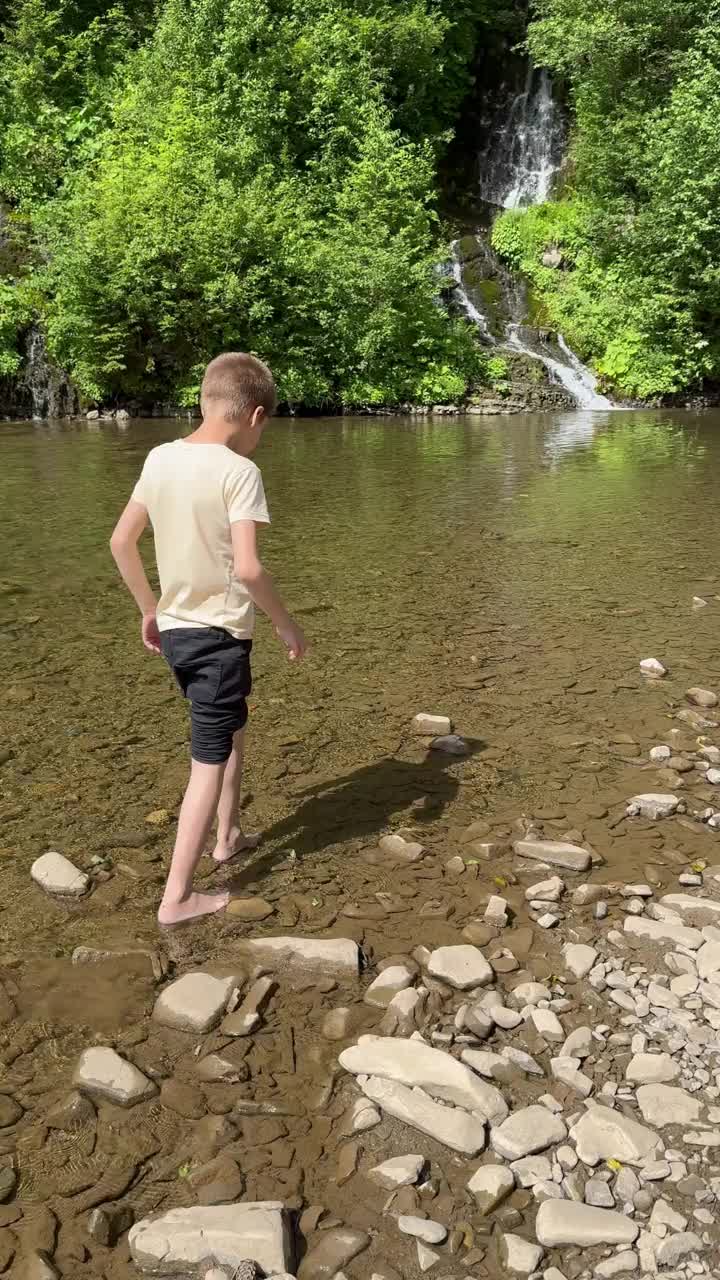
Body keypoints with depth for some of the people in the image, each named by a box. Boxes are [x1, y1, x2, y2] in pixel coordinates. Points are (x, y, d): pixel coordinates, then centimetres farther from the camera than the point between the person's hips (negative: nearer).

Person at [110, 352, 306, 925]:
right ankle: (177, 897, 8)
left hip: (175, 629, 7)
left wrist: (150, 609, 18)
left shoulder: (160, 458, 2)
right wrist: (287, 624, -10)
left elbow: (121, 542, 7)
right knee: (210, 763, 2)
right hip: (219, 634, -7)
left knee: (232, 730, 28)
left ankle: (229, 835, 43)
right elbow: (247, 569, -25)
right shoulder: (239, 471, -17)